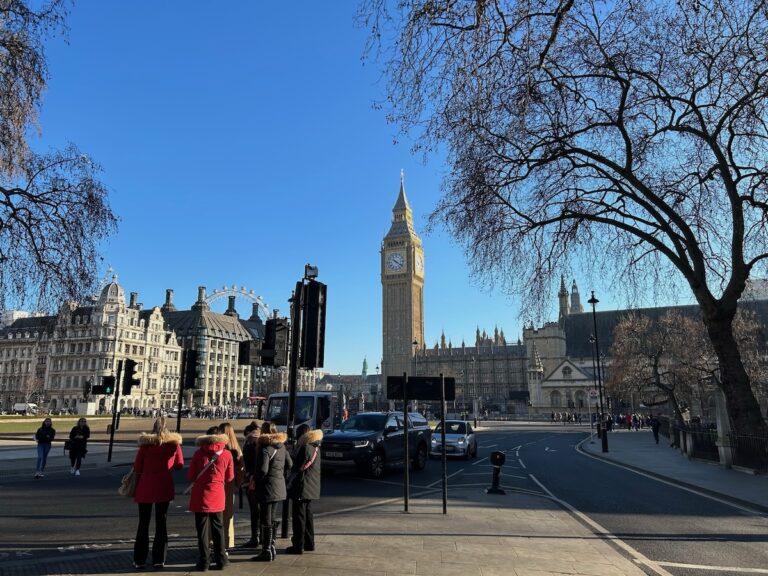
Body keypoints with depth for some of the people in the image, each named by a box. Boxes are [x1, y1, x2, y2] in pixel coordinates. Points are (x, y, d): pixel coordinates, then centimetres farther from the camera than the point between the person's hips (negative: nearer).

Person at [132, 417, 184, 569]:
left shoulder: (145, 443, -8)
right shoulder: (174, 443, -4)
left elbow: (137, 467, -5)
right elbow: (179, 465, 3)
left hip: (146, 485, -1)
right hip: (164, 486, 1)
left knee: (143, 523, 11)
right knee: (161, 522, 10)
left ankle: (139, 560, 16)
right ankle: (159, 559, 13)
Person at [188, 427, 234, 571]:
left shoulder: (199, 453, -3)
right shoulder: (226, 454, -3)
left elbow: (190, 476, 1)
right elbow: (229, 478, 3)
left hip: (200, 496, -1)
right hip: (218, 496, 1)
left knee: (202, 529, 7)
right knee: (218, 528, 13)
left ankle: (203, 562, 10)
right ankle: (221, 560, 19)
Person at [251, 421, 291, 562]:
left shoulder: (265, 449, -18)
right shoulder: (281, 446, 6)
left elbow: (262, 470, -22)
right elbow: (289, 464, 12)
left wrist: (255, 478, -6)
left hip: (268, 487, -8)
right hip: (279, 487, 8)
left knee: (266, 521, 1)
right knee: (272, 519, 19)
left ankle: (267, 552, 7)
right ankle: (271, 547, 27)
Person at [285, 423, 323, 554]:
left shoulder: (305, 448, -18)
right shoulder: (315, 448, 10)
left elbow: (297, 467, -16)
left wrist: (290, 482, -5)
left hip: (302, 487, -9)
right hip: (312, 488, 9)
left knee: (298, 516, 0)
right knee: (308, 515, 17)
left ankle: (298, 545, 4)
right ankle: (309, 543, 25)